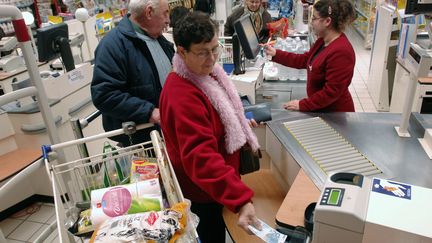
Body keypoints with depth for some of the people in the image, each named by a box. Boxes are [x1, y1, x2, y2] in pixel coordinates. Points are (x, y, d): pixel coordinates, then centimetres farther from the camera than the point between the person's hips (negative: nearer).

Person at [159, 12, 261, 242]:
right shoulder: (181, 95, -35)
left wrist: (239, 122, 24)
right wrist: (241, 201, -47)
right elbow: (200, 156, -42)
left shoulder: (205, 72, -3)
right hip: (201, 191, -8)